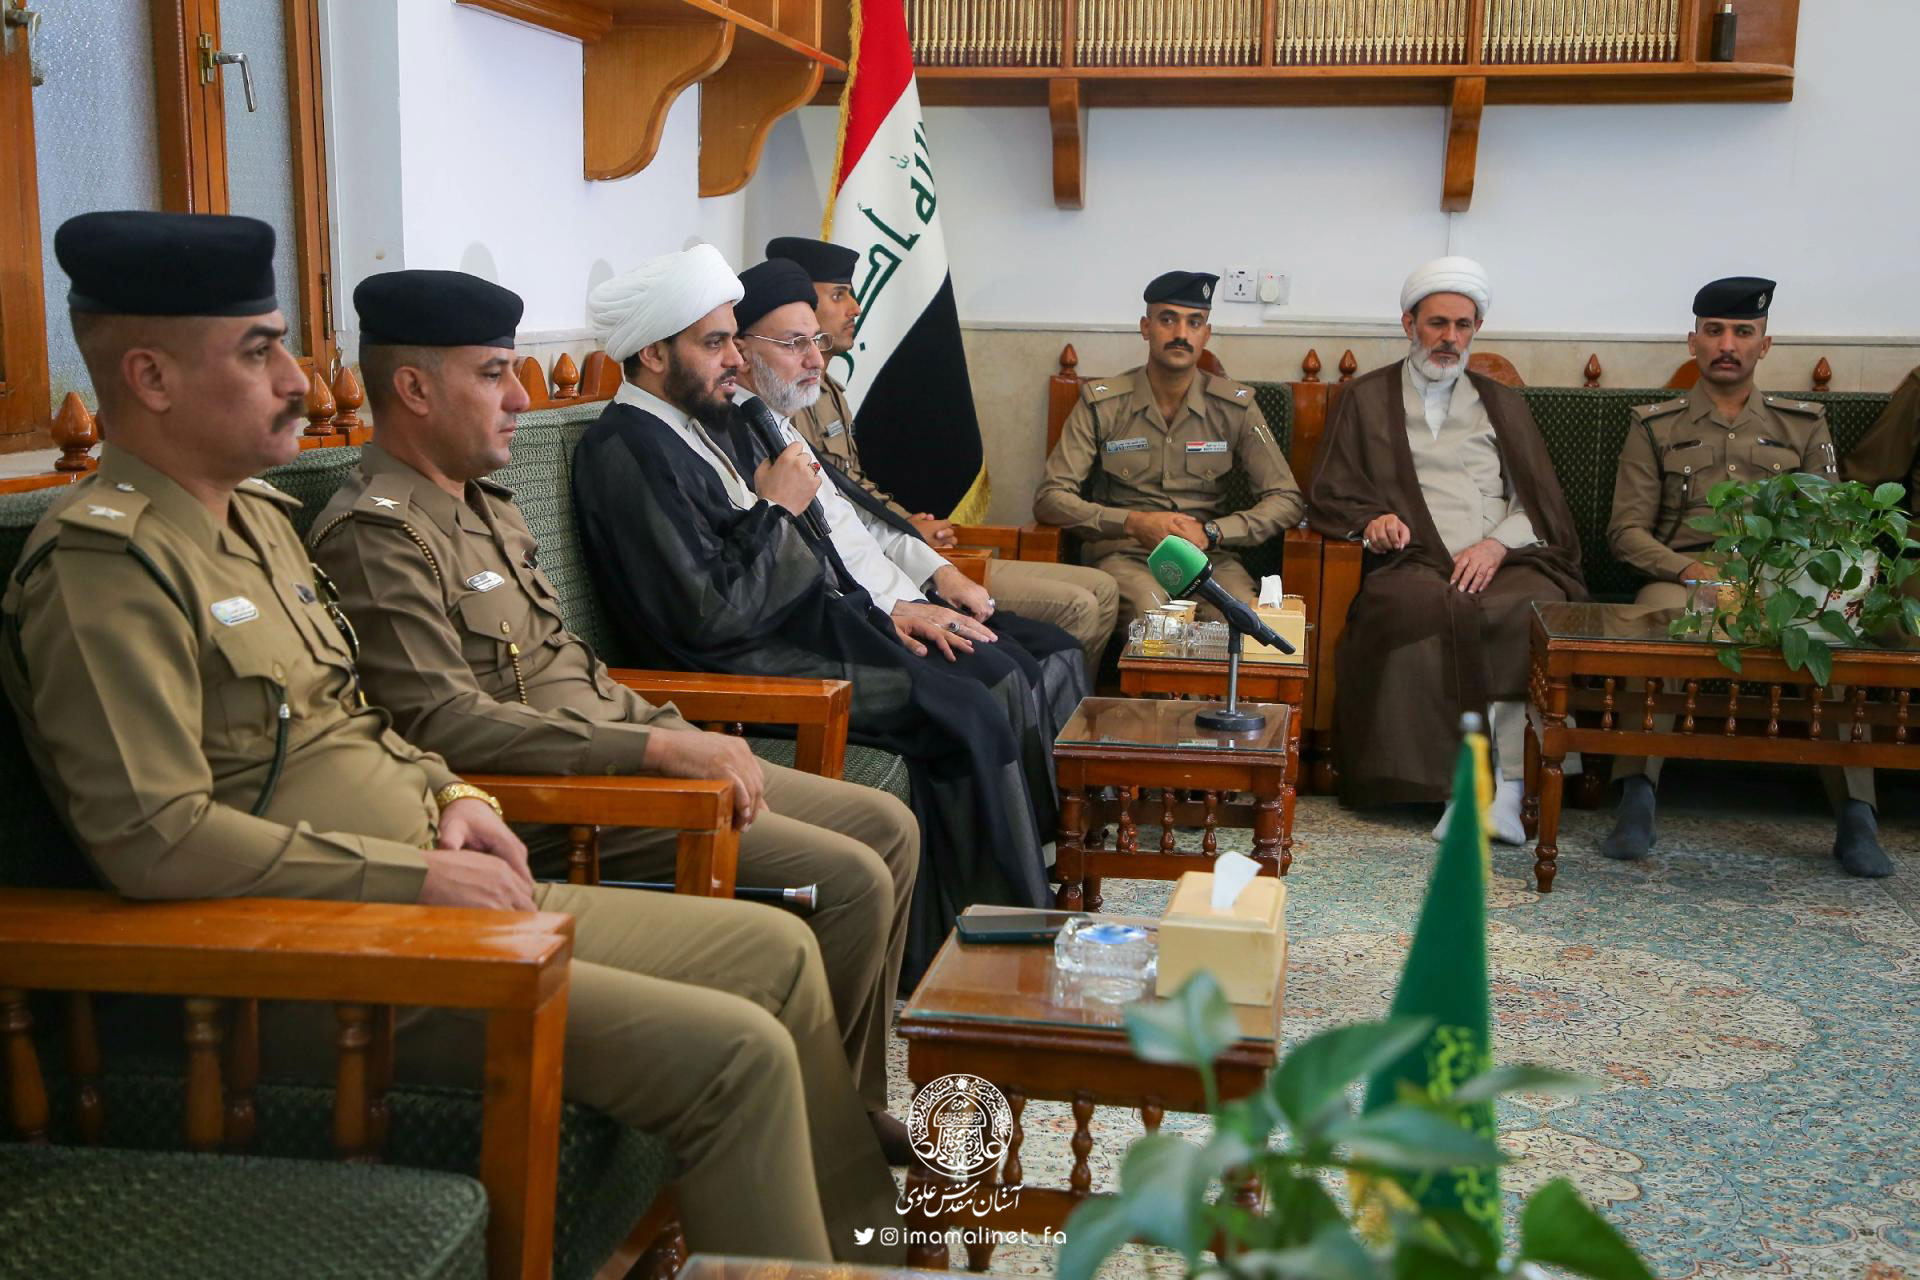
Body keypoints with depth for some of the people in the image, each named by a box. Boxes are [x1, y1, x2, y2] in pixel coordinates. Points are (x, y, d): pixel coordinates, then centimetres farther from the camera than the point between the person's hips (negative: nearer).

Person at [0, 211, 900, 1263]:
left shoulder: (256, 511, 14)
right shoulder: (103, 563, -16)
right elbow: (156, 839, -24)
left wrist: (449, 794, 5)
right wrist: (417, 873, -20)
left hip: (427, 895, 10)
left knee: (776, 949, 10)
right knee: (735, 1054, -19)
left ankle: (860, 1243, 21)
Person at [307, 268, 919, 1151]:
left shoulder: (484, 504, 18)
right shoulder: (376, 534, -14)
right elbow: (441, 722, -24)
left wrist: (684, 736, 7)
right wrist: (656, 749, -25)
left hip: (618, 760, 10)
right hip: (550, 807, -10)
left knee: (886, 826, 7)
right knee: (846, 880, -18)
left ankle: (852, 1104, 15)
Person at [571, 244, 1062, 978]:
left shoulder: (709, 423, 16)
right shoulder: (627, 452, -16)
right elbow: (712, 617, -23)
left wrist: (883, 614, 10)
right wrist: (775, 509, -12)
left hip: (808, 620, 10)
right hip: (752, 661, -10)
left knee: (1001, 680, 1)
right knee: (970, 716, -17)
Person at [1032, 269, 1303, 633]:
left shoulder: (1234, 407, 7)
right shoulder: (1101, 404, 3)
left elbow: (1286, 500, 6)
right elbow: (1049, 499, -3)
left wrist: (1210, 532, -11)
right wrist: (1134, 523, -17)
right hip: (1122, 555, -2)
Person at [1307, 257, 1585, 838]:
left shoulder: (1502, 404, 26)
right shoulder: (1366, 399, 21)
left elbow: (1540, 504, 16)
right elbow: (1329, 499, 16)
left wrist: (1498, 544, -5)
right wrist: (1370, 521, -7)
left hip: (1503, 563, 2)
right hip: (1416, 565, -2)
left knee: (1540, 605, -34)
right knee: (1422, 608, -38)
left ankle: (1508, 788, -36)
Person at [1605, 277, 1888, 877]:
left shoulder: (1803, 423, 20)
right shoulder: (1656, 426, 16)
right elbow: (1627, 530, 7)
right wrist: (1693, 570, -12)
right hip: (1682, 579, -1)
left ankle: (1856, 818, -28)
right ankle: (1636, 801, -34)